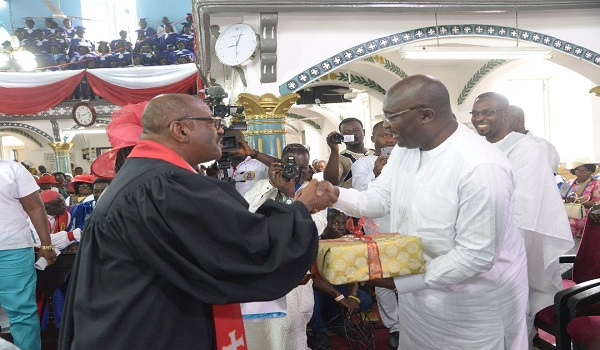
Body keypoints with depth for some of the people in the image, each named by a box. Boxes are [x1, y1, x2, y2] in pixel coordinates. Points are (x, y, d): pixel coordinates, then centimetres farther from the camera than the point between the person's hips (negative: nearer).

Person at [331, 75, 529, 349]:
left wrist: (401, 280, -27)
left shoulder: (480, 167, -29)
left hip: (473, 304, -7)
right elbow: (378, 200, 0)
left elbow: (476, 255, -28)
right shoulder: (405, 148, -2)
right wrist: (334, 194, -17)